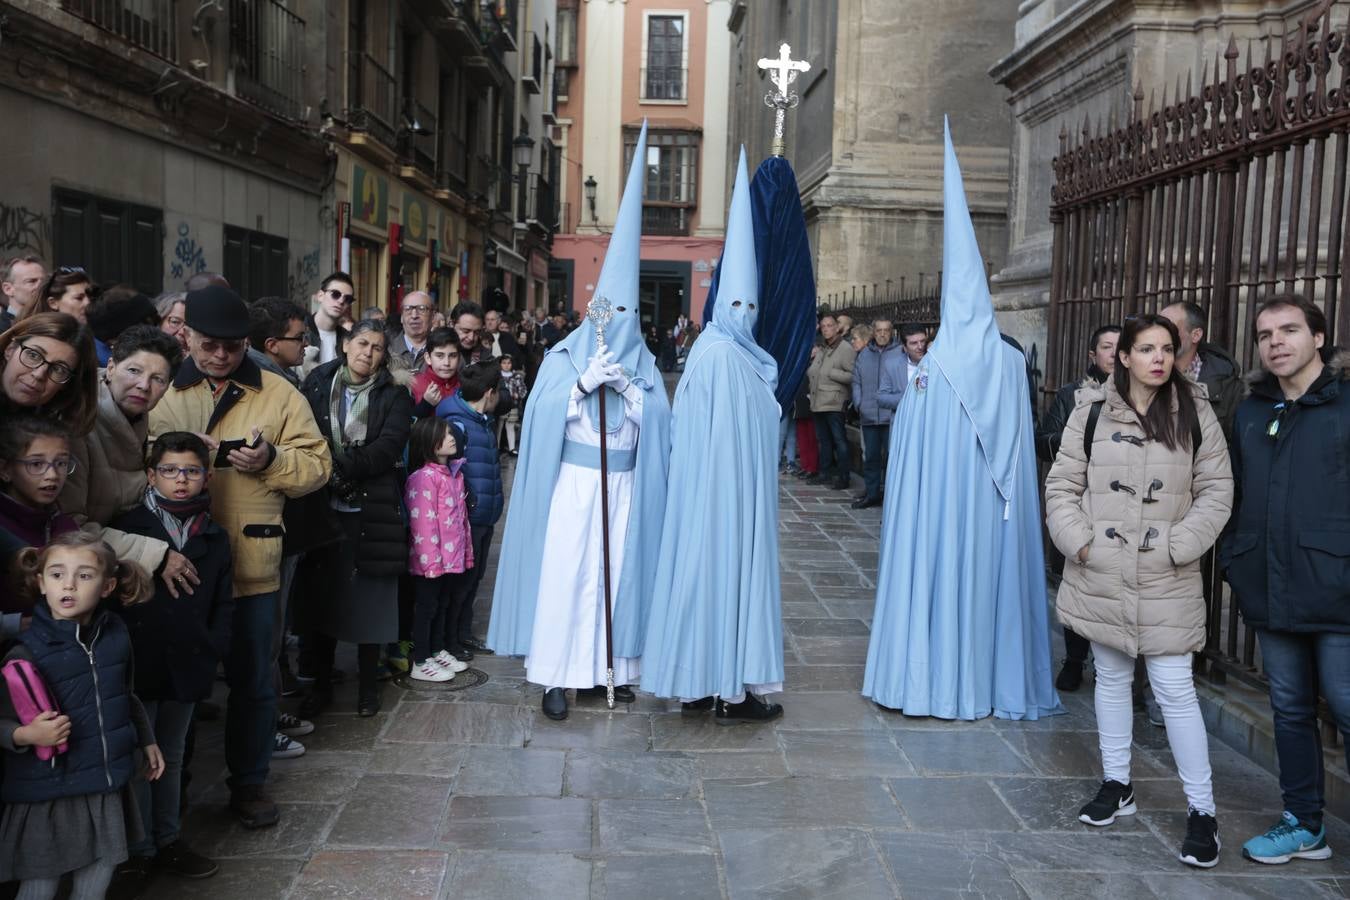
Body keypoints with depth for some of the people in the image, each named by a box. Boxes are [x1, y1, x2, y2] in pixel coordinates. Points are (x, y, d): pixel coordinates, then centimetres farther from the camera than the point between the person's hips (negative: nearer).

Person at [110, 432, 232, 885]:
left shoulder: (214, 538, 7)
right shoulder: (126, 526, -5)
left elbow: (223, 605, 11)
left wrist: (212, 648, 0)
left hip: (187, 667, 4)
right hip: (138, 665, -4)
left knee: (172, 756, 17)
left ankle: (168, 840, 29)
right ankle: (139, 849, 17)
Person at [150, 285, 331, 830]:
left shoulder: (278, 394, 3)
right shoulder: (165, 392, 6)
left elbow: (317, 466, -1)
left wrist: (271, 460, -19)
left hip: (253, 564, 0)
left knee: (253, 681, 10)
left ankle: (249, 784, 27)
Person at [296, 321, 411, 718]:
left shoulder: (394, 396, 4)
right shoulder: (316, 386, 7)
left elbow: (388, 447, -10)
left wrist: (342, 466, -18)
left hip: (371, 511, -1)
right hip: (322, 507, 1)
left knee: (370, 598, 4)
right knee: (322, 595, 7)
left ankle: (368, 685, 18)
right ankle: (321, 683, 20)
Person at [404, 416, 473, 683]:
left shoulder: (455, 473, 11)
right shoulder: (424, 478, -18)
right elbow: (423, 523, -21)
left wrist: (466, 552, 15)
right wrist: (431, 560, -22)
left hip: (451, 557, 9)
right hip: (431, 559, -8)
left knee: (443, 604, 19)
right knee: (427, 606, 1)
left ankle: (438, 651, 32)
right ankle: (421, 663, 10)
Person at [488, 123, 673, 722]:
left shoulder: (641, 362, 9)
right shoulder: (564, 355, 4)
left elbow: (659, 419, -1)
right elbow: (542, 411, -8)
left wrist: (628, 389, -15)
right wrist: (583, 384, -18)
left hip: (623, 485, 2)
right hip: (571, 481, -2)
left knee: (618, 571, 4)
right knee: (565, 570, -5)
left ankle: (613, 665, 14)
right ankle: (557, 674, 0)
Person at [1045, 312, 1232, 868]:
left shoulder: (1195, 415, -1)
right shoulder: (1092, 412, 0)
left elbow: (1216, 490, -1)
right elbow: (1063, 485, 3)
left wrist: (1180, 546, -11)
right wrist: (1078, 541, -8)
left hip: (1166, 581, -2)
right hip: (1101, 576, 2)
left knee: (1175, 690, -3)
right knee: (1111, 678, 15)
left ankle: (1202, 810, 9)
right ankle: (1116, 784, 31)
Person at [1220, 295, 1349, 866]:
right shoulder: (1250, 412, 12)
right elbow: (1234, 494, 18)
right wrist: (1233, 559, 9)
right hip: (1270, 595, 5)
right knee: (1290, 710, 14)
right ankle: (1304, 825, 27)